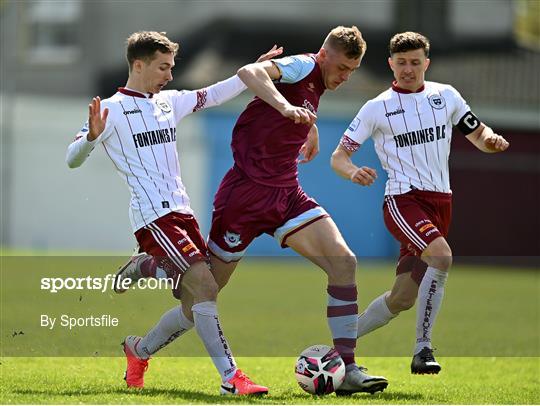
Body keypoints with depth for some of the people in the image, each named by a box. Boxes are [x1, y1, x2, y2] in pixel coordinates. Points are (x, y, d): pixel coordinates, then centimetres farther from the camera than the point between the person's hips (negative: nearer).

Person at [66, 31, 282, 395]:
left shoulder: (169, 102, 18)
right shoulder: (113, 110, -3)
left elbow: (214, 95, 28)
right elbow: (72, 159, -8)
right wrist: (92, 137, -28)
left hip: (183, 212, 8)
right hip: (154, 216, -8)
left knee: (195, 307, 4)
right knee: (204, 286, -21)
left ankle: (140, 351, 29)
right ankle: (231, 378, -21)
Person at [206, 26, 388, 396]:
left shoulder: (317, 84, 13)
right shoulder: (304, 65, -12)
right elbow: (249, 72, -33)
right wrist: (287, 108, -46)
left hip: (286, 194, 8)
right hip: (247, 192, -8)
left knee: (344, 262, -11)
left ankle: (348, 370, -13)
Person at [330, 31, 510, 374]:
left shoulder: (446, 96, 10)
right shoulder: (377, 108, 0)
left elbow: (478, 134, 17)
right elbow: (339, 157, 1)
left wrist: (491, 139, -7)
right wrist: (353, 172, -22)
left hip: (441, 201, 5)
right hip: (403, 200, -5)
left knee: (402, 298, 4)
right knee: (441, 256, -32)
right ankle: (422, 349, -24)